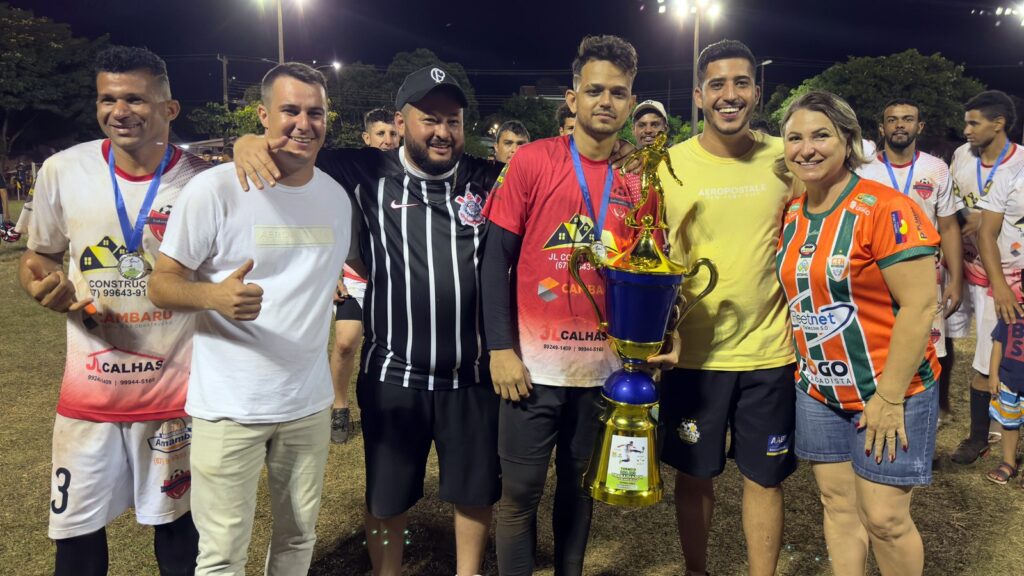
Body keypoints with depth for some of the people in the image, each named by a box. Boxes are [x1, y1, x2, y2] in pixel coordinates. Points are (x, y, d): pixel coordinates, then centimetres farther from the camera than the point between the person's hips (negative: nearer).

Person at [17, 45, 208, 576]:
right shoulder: (62, 172, -4)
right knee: (77, 531, 16)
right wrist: (46, 286, -12)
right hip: (88, 388, 2)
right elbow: (36, 258, 8)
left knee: (177, 520, 16)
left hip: (176, 389, -1)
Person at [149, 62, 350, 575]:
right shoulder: (215, 188, -12)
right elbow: (161, 284, -9)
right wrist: (215, 295, -30)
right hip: (229, 407, -4)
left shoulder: (337, 196, 5)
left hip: (309, 403, 5)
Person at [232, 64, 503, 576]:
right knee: (387, 502, 17)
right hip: (392, 375, -1)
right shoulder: (367, 174, -5)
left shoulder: (492, 181, -2)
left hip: (473, 375, 1)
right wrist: (249, 142, -20)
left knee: (475, 492, 19)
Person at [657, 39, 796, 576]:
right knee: (695, 474, 14)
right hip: (694, 351, -1)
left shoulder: (783, 157, -1)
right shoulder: (668, 165, -6)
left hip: (769, 350, 1)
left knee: (764, 477, 13)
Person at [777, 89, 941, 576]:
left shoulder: (887, 210, -16)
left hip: (889, 392, -6)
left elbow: (919, 306, -19)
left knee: (884, 517, 1)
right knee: (838, 506, 13)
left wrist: (889, 396, -18)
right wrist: (801, 368, 10)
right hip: (818, 390, 6)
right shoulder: (792, 216, 4)